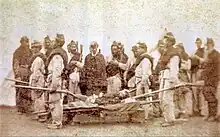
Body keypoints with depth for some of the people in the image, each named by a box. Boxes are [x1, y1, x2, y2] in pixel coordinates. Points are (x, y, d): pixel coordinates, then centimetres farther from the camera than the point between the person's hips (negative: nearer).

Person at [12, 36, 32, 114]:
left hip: (29, 73, 5)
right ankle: (20, 109, 7)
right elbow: (15, 65, -8)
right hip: (21, 73, -5)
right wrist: (17, 75, -15)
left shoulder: (29, 51, 13)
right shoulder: (17, 52, -4)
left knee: (29, 91, 4)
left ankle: (27, 108, 13)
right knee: (21, 91, -2)